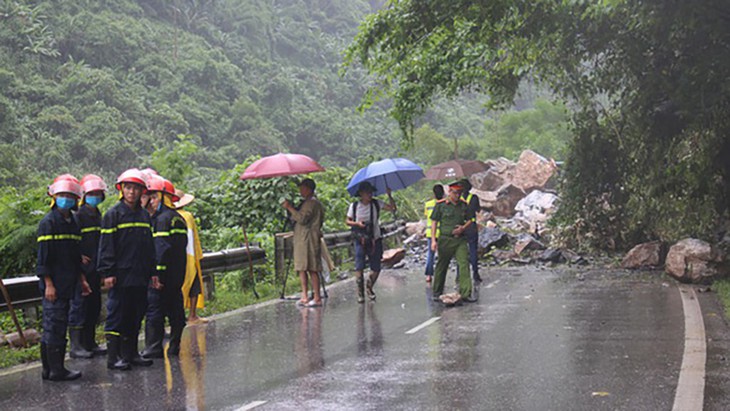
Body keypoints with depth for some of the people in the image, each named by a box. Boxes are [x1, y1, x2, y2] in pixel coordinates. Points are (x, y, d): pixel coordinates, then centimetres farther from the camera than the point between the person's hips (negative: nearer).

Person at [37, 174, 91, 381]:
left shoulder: (73, 223, 17)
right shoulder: (48, 223, -8)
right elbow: (43, 256, -13)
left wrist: (81, 279, 20)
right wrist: (48, 284, -17)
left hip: (67, 285, 9)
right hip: (53, 285, -9)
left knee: (55, 327, 12)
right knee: (55, 326, -6)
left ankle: (49, 369, 18)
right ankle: (56, 370, -3)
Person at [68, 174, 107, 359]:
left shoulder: (98, 216, 17)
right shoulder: (79, 215, -8)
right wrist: (79, 258, -18)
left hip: (95, 269, 8)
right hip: (83, 269, -8)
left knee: (94, 306, 12)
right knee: (79, 305, -5)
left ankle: (90, 342, 20)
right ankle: (75, 346, -1)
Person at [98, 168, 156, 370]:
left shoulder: (145, 215, 14)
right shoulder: (113, 214, -5)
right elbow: (106, 246, -9)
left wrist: (152, 272, 16)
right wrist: (107, 272, -15)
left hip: (140, 276, 6)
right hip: (120, 276, -6)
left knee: (135, 316, 11)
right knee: (116, 316, -3)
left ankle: (130, 353, 19)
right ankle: (113, 357, 1)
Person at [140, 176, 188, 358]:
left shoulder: (162, 218, -12)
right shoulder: (178, 218, 16)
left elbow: (161, 248, -20)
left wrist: (157, 274, -21)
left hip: (163, 275, -9)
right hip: (178, 275, 9)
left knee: (154, 310, -5)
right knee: (175, 310, 11)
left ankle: (154, 348, -6)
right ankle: (176, 346, 15)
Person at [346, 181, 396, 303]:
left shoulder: (377, 204, 3)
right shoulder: (354, 206, 0)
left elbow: (392, 208, -3)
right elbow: (348, 221, 8)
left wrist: (389, 195, -14)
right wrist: (357, 223, -11)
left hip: (375, 240, 2)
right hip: (360, 241, -2)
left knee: (376, 268, 2)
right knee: (359, 267, -8)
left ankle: (369, 287, 27)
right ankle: (360, 292, 5)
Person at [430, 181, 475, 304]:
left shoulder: (464, 205, 7)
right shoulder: (440, 205, -3)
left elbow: (470, 220, 16)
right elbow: (434, 222, -1)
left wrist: (463, 227, -6)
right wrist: (433, 240, -8)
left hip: (460, 239, 2)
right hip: (445, 239, -2)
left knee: (464, 264, -10)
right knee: (442, 266, 7)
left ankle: (465, 294, -11)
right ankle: (437, 293, 21)